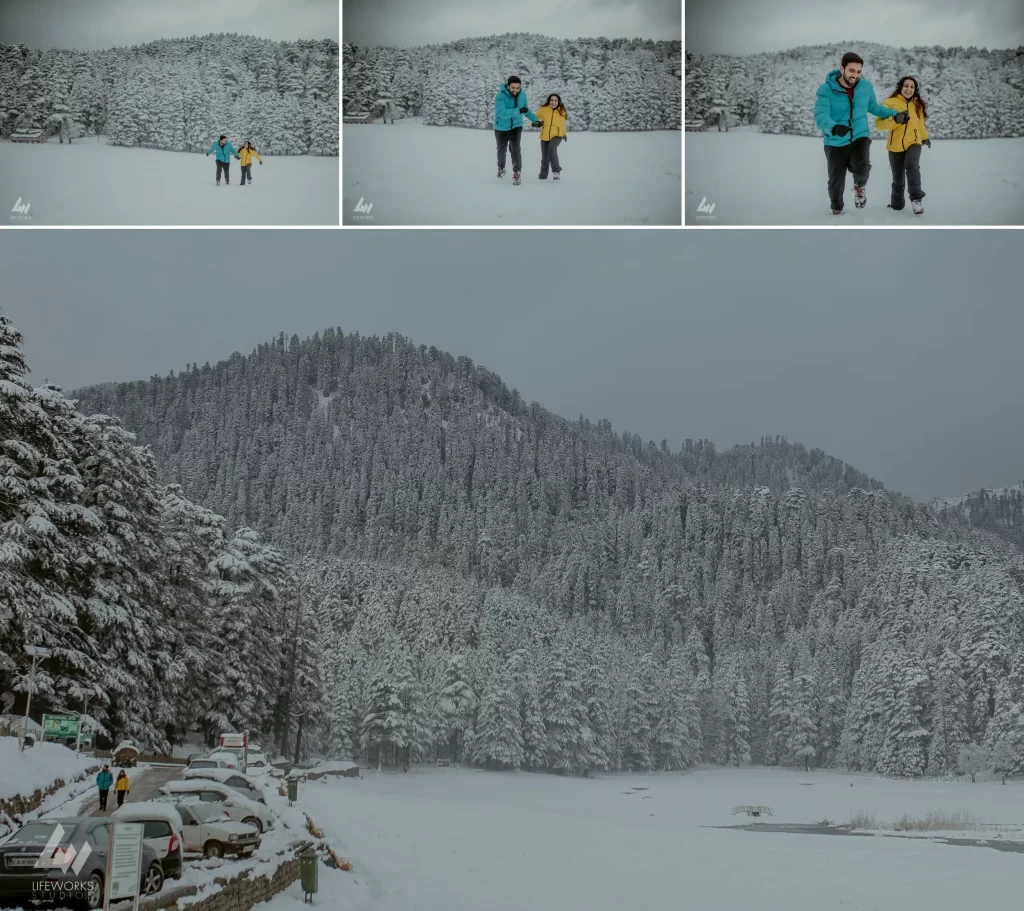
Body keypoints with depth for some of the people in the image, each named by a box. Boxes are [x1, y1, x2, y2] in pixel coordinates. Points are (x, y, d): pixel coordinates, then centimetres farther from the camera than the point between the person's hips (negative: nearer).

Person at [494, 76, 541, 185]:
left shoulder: (522, 95, -10)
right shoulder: (500, 96, -26)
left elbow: (526, 110, 9)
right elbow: (502, 112, -38)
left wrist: (535, 119, 18)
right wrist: (518, 111, -45)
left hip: (516, 126, 1)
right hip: (502, 127, -1)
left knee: (515, 148, -17)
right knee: (502, 149, 17)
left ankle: (517, 173, -12)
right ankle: (501, 168, 43)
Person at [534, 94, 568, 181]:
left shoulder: (561, 111, -2)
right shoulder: (543, 109, -7)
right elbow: (535, 117, 5)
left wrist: (564, 134, 22)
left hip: (557, 135, -2)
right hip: (545, 136, 2)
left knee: (552, 148, -31)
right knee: (544, 157, 9)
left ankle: (556, 170, -24)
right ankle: (543, 174, 33)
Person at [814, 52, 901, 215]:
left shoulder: (866, 86, -4)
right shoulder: (826, 90, -18)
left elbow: (873, 107, 16)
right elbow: (821, 116, -31)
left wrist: (895, 114, 13)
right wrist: (834, 128, -51)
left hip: (860, 137, 1)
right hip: (836, 142, -1)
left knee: (862, 166, -28)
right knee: (836, 180, 9)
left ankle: (860, 185, 8)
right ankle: (837, 210, 38)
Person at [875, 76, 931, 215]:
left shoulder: (917, 104, 7)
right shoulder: (890, 102, -6)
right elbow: (879, 123, -16)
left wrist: (925, 137, 38)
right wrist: (895, 119, -32)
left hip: (913, 142, 1)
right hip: (896, 146, -1)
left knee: (912, 165, -28)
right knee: (898, 179, 6)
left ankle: (916, 199, -29)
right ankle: (897, 203, 30)